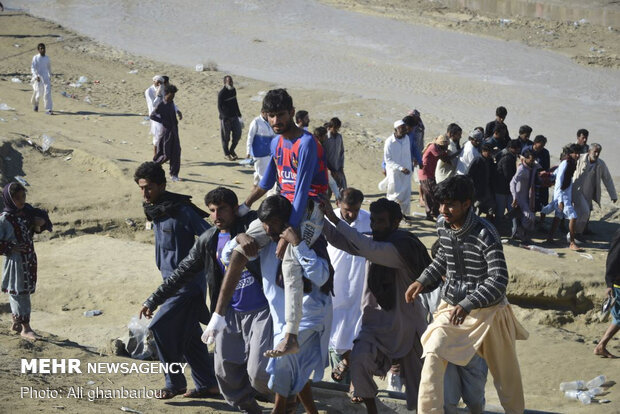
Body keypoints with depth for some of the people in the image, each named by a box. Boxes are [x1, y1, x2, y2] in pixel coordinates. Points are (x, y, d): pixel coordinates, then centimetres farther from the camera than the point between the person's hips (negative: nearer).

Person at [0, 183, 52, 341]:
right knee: (19, 292, 0)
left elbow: (41, 215, 15)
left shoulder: (27, 211, 0)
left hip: (29, 258, 7)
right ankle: (25, 328, 7)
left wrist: (40, 222, -6)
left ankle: (16, 322, 28)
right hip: (15, 260, -7)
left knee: (25, 290, 15)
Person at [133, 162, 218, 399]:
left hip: (188, 284, -9)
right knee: (188, 335, 13)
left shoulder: (181, 211, -18)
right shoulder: (156, 212, 9)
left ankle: (175, 383, 2)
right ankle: (207, 384, 23)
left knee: (160, 328, -11)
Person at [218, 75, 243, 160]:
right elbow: (219, 107, -17)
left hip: (234, 116, 7)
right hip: (225, 118, -7)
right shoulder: (222, 93, -16)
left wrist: (238, 113, 21)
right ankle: (226, 154, 17)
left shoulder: (233, 90, 6)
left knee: (237, 134, 7)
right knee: (226, 137, 3)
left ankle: (232, 150, 27)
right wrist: (225, 117, -25)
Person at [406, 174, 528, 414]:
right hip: (451, 305, 4)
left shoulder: (485, 234, -23)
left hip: (487, 310, -4)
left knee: (504, 371, 11)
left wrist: (468, 304, -36)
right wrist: (423, 281, 5)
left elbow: (498, 279, -26)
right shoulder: (442, 226, -3)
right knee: (433, 355, -16)